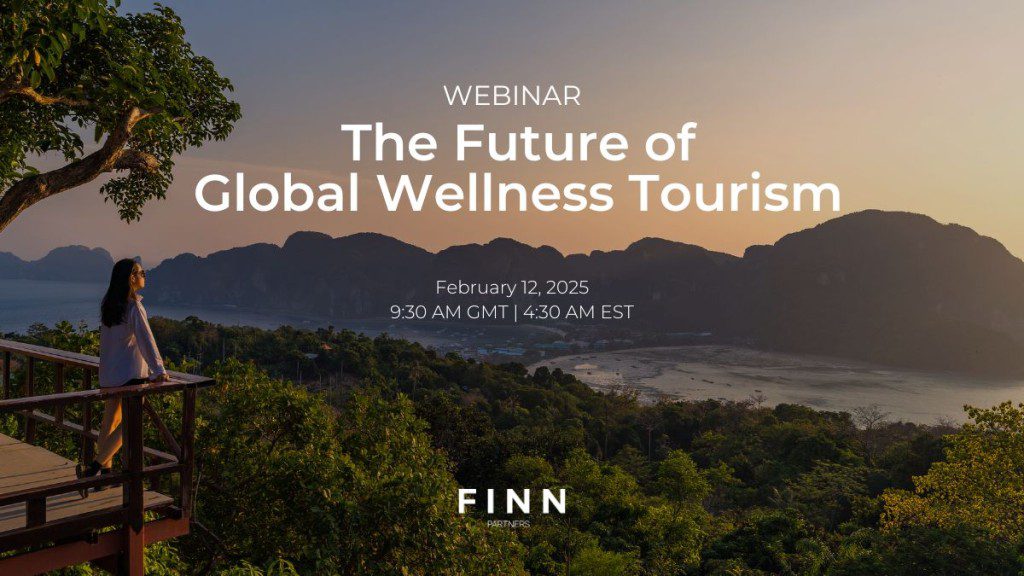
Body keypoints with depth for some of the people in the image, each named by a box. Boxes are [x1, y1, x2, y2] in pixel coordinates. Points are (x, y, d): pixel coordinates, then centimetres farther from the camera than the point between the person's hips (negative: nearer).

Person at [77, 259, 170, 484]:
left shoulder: (108, 305, 6)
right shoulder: (133, 307, -16)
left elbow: (104, 339, 15)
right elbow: (146, 340, -20)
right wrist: (159, 370, -19)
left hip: (107, 372, 8)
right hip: (130, 373, -8)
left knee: (110, 421, 15)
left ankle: (105, 470, 22)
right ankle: (95, 466, -6)